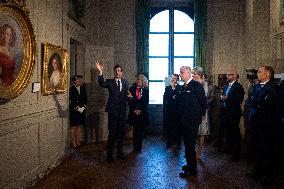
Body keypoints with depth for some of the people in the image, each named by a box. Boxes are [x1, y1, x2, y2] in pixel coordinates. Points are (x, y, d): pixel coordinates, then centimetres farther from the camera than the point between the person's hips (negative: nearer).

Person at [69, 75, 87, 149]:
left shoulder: (83, 88, 10)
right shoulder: (71, 89, -5)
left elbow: (85, 99, 10)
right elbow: (71, 100, -10)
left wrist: (83, 107, -4)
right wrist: (77, 107, -15)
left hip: (82, 110, 5)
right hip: (74, 110, -4)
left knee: (78, 126, 11)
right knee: (74, 127, 2)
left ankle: (78, 142, 17)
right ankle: (74, 143, 9)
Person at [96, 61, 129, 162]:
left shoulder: (125, 83, 11)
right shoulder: (109, 82, 0)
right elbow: (102, 84, -21)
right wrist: (100, 72, -37)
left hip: (122, 111, 4)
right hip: (113, 111, -4)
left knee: (121, 133, 13)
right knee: (112, 133, -3)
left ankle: (119, 152, 28)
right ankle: (109, 154, 9)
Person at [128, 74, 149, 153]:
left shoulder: (145, 90, 6)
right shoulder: (132, 89, 4)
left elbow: (146, 102, 3)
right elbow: (129, 101, 1)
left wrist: (140, 110, -7)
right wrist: (133, 110, -8)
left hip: (142, 113, 1)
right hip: (134, 113, -1)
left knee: (141, 131, 4)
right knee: (135, 130, 1)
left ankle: (139, 147, 12)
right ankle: (136, 147, 9)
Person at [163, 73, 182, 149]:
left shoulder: (180, 87, 1)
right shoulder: (167, 88, 12)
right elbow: (165, 98, 1)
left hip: (177, 110, -2)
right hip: (169, 110, 3)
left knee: (178, 126, 2)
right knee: (169, 126, 6)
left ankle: (178, 142, 13)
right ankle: (169, 142, 15)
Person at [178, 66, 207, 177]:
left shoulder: (197, 85, -12)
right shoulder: (184, 86, 13)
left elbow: (203, 102, -12)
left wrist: (199, 116, -6)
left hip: (192, 121, -8)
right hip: (184, 120, 8)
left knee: (190, 144, -2)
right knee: (187, 143, 17)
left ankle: (192, 169, 10)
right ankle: (190, 164, 32)